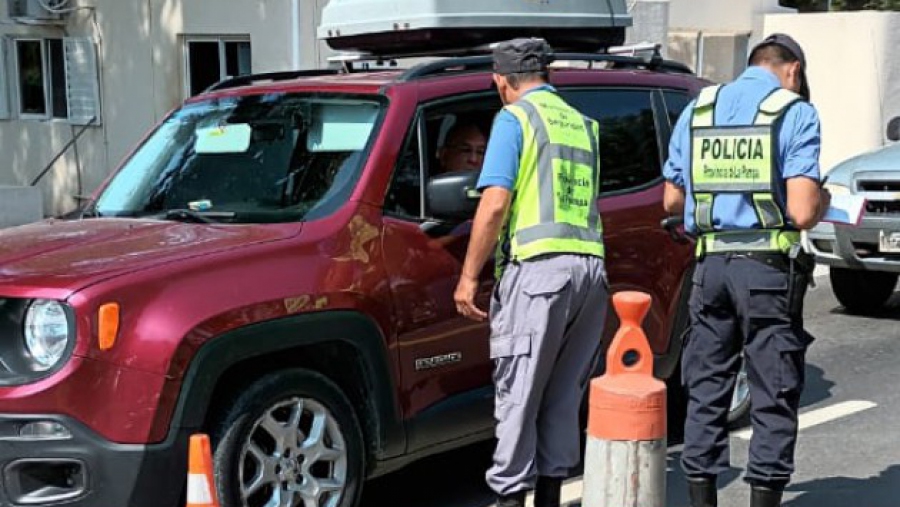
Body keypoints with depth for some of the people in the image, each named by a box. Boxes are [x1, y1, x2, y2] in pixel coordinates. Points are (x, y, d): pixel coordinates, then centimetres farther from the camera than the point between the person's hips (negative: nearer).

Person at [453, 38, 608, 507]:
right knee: (563, 396, 13)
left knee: (518, 394, -2)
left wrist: (468, 277, -7)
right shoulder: (582, 124, 21)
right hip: (591, 266, 7)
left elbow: (495, 204, -10)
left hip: (538, 267, -7)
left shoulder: (515, 118, 0)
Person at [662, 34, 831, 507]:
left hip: (710, 266, 4)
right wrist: (823, 201, 9)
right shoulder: (796, 114, -4)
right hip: (769, 271, -4)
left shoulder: (697, 110, 10)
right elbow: (801, 212, -13)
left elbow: (672, 200, 13)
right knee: (774, 397, 6)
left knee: (705, 392, 13)